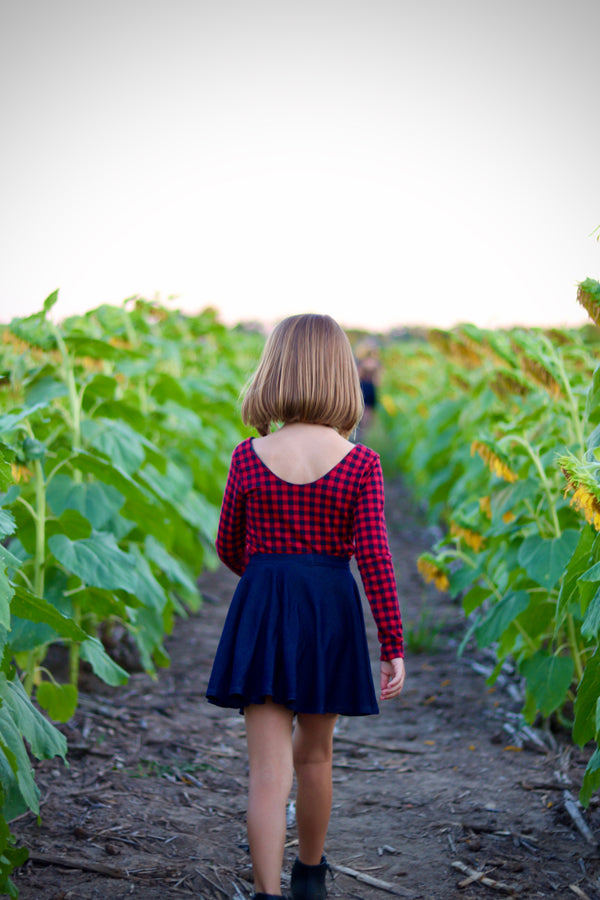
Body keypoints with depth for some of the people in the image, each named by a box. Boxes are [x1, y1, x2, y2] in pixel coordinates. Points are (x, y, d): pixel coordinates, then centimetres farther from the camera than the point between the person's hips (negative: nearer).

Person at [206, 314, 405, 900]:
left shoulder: (249, 457, -5)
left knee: (269, 768, 0)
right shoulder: (360, 464, -8)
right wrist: (393, 645, -6)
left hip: (261, 612, -1)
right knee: (314, 755, 20)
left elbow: (229, 548, 5)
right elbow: (374, 557, -11)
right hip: (332, 614, 1)